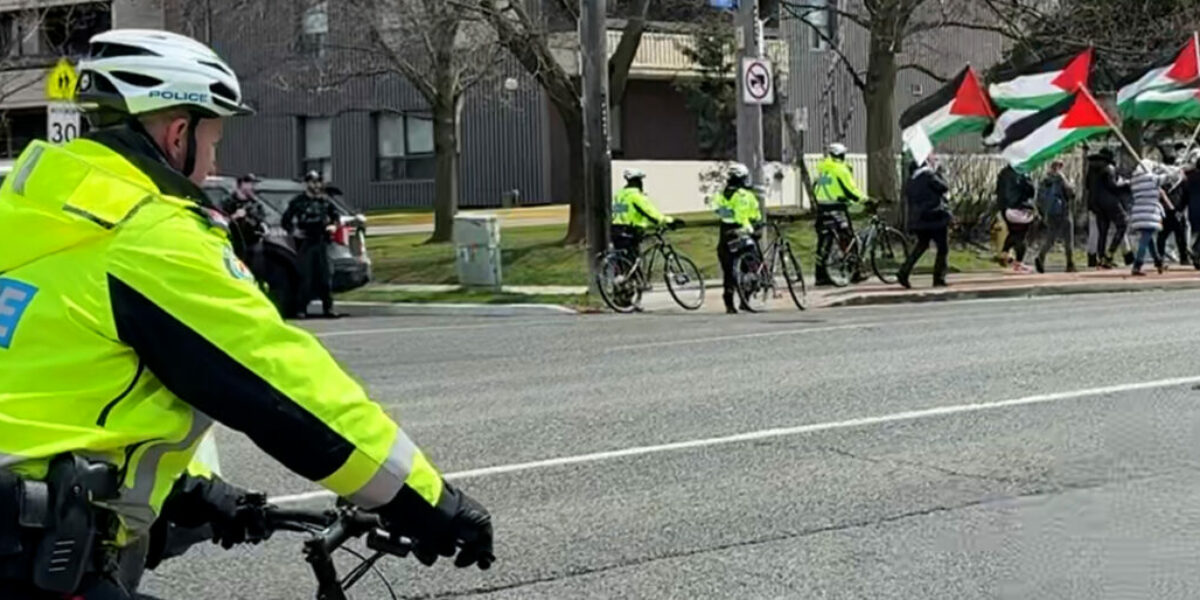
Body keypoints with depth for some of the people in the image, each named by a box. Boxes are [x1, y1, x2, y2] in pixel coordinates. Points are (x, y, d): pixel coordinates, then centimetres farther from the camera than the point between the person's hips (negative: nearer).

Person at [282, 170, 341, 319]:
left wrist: (334, 225, 6)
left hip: (322, 242, 4)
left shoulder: (325, 201, 13)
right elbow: (285, 220, 4)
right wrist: (293, 231, -10)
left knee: (326, 276, 2)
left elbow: (335, 215, 26)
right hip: (305, 243, -4)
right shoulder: (298, 201, 2)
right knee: (305, 277, -6)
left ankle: (328, 308, 8)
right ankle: (302, 309, -2)